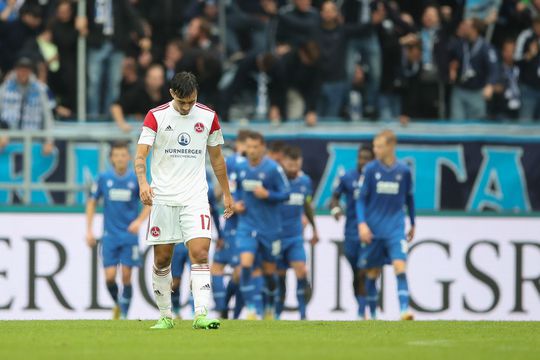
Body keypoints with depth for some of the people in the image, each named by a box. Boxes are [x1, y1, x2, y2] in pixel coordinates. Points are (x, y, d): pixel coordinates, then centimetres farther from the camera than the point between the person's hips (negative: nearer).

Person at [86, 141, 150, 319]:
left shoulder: (136, 179, -2)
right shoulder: (104, 178, 0)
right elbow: (91, 202, 9)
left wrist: (139, 221, -13)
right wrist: (89, 230, 4)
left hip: (130, 235, -1)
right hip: (110, 236, 1)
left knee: (126, 276, -5)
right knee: (110, 276, -7)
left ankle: (124, 315, 7)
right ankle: (117, 304, 21)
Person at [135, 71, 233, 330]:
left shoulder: (208, 117, 4)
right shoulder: (156, 116, -4)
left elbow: (216, 157, 16)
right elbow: (140, 154, -11)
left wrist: (226, 193, 18)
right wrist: (143, 182, -30)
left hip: (195, 197, 1)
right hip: (162, 197, -1)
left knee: (200, 254, -14)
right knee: (162, 260, 3)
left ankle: (201, 315, -19)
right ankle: (165, 316, 16)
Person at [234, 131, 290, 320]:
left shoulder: (273, 168, -11)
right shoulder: (241, 168, 3)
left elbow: (285, 194, -9)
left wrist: (267, 194, -24)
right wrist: (236, 203, 1)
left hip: (269, 227, -2)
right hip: (247, 225, 2)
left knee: (269, 271, 9)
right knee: (246, 265, -17)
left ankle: (269, 309, 31)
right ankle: (251, 310, -12)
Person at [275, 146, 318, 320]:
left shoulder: (305, 181, 3)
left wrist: (314, 229, 26)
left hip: (296, 236, 3)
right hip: (276, 235, -3)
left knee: (301, 270, -11)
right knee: (279, 276, 3)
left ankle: (303, 313, -5)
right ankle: (276, 314, 15)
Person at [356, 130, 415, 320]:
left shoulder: (403, 170, 1)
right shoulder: (370, 170, -2)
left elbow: (409, 198, 15)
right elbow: (361, 199, -1)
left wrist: (413, 224, 21)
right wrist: (362, 224, -13)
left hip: (396, 228, 0)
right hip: (374, 229, 0)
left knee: (400, 266, -16)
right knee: (373, 272, 7)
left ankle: (404, 310, -21)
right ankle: (372, 314, 20)